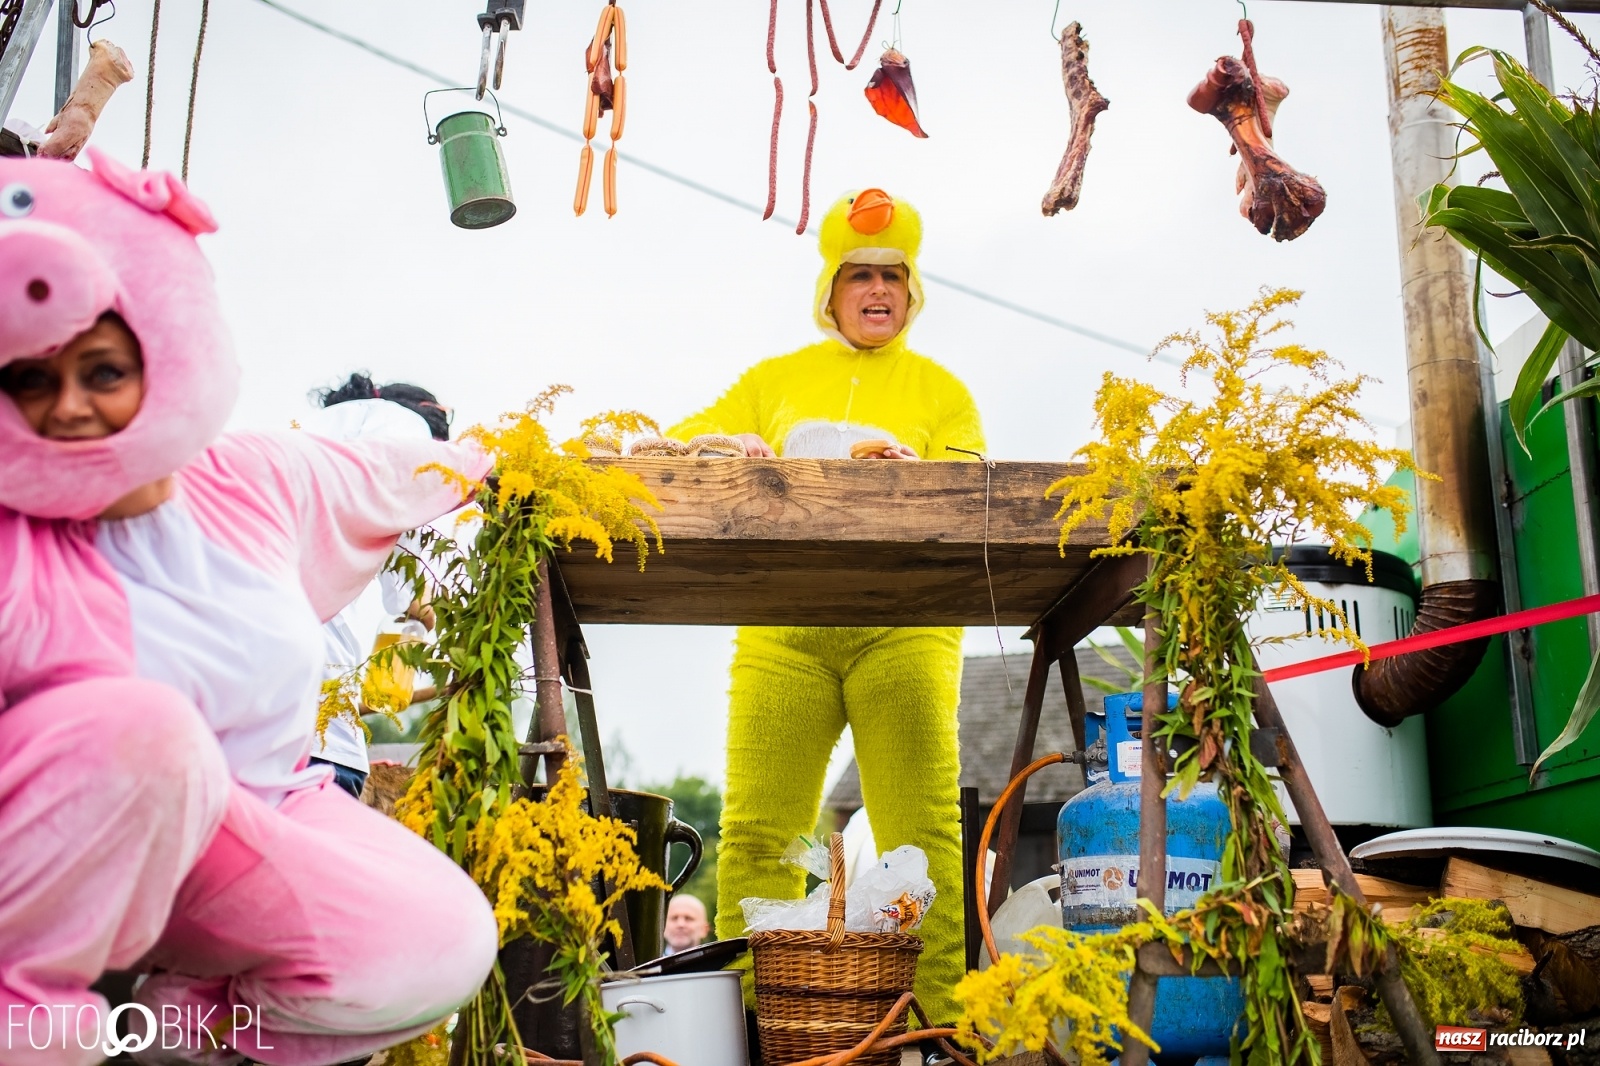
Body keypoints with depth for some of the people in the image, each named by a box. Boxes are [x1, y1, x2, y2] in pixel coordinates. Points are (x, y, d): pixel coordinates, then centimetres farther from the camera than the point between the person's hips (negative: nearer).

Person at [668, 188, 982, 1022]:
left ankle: (941, 1021, -4)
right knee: (756, 835, -4)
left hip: (903, 631, -1)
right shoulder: (775, 379, 20)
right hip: (782, 630, 1)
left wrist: (917, 476, -18)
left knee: (924, 836, -8)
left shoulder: (940, 391, 15)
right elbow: (679, 450, 17)